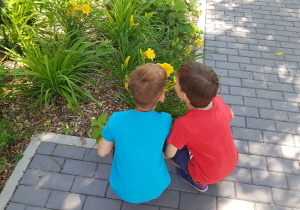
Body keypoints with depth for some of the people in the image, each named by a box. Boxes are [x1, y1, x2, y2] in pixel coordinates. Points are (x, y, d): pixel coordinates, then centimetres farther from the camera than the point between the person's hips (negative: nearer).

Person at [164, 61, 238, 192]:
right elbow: (230, 116, 5)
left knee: (165, 144, 0)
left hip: (208, 175, -5)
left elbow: (169, 153, -20)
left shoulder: (184, 125, -34)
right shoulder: (218, 101, -18)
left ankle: (197, 181, 12)